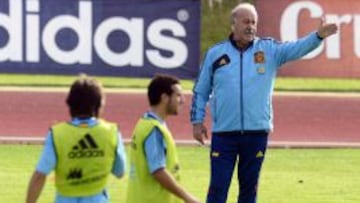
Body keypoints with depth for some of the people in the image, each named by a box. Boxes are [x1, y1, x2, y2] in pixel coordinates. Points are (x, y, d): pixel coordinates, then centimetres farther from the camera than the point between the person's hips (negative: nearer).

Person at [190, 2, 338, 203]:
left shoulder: (269, 50, 3)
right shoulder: (215, 53, 4)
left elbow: (298, 48, -12)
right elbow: (201, 91, 11)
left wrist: (318, 36, -30)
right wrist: (197, 121, 6)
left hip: (257, 132, 1)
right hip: (223, 134, -1)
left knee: (249, 187, 9)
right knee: (218, 187, -3)